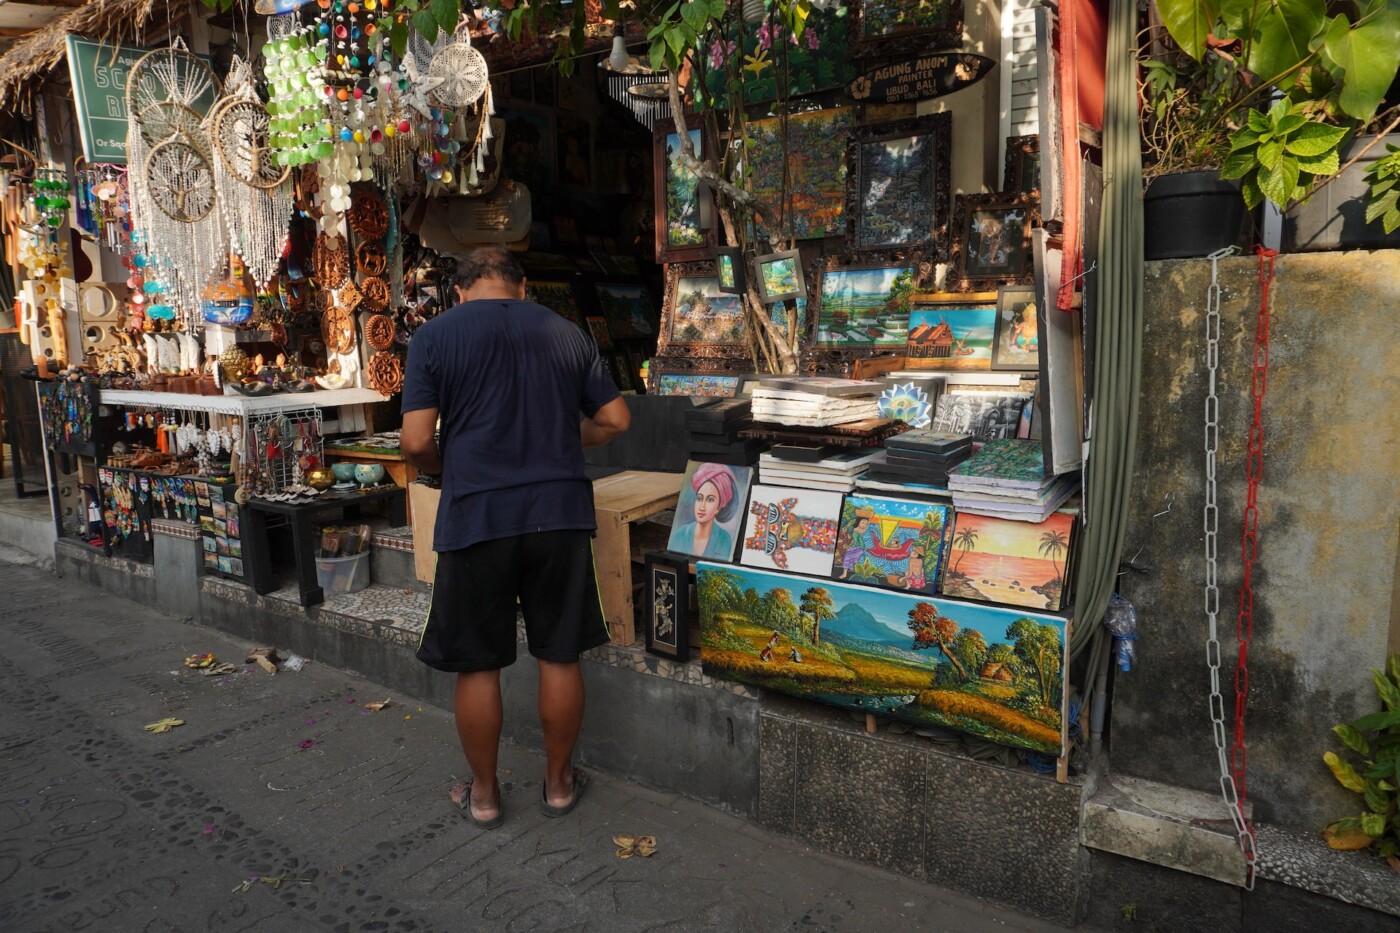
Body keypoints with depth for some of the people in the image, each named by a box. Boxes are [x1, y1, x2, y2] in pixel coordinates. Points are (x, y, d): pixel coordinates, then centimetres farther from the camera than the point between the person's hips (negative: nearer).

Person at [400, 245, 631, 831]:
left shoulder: (433, 336, 0)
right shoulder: (565, 333, 8)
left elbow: (417, 442, -8)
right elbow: (615, 420, 9)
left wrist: (447, 469, 13)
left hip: (476, 515, -2)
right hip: (560, 510, 3)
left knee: (476, 664, 13)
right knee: (559, 656, 14)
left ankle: (483, 794, 28)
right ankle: (559, 783, 30)